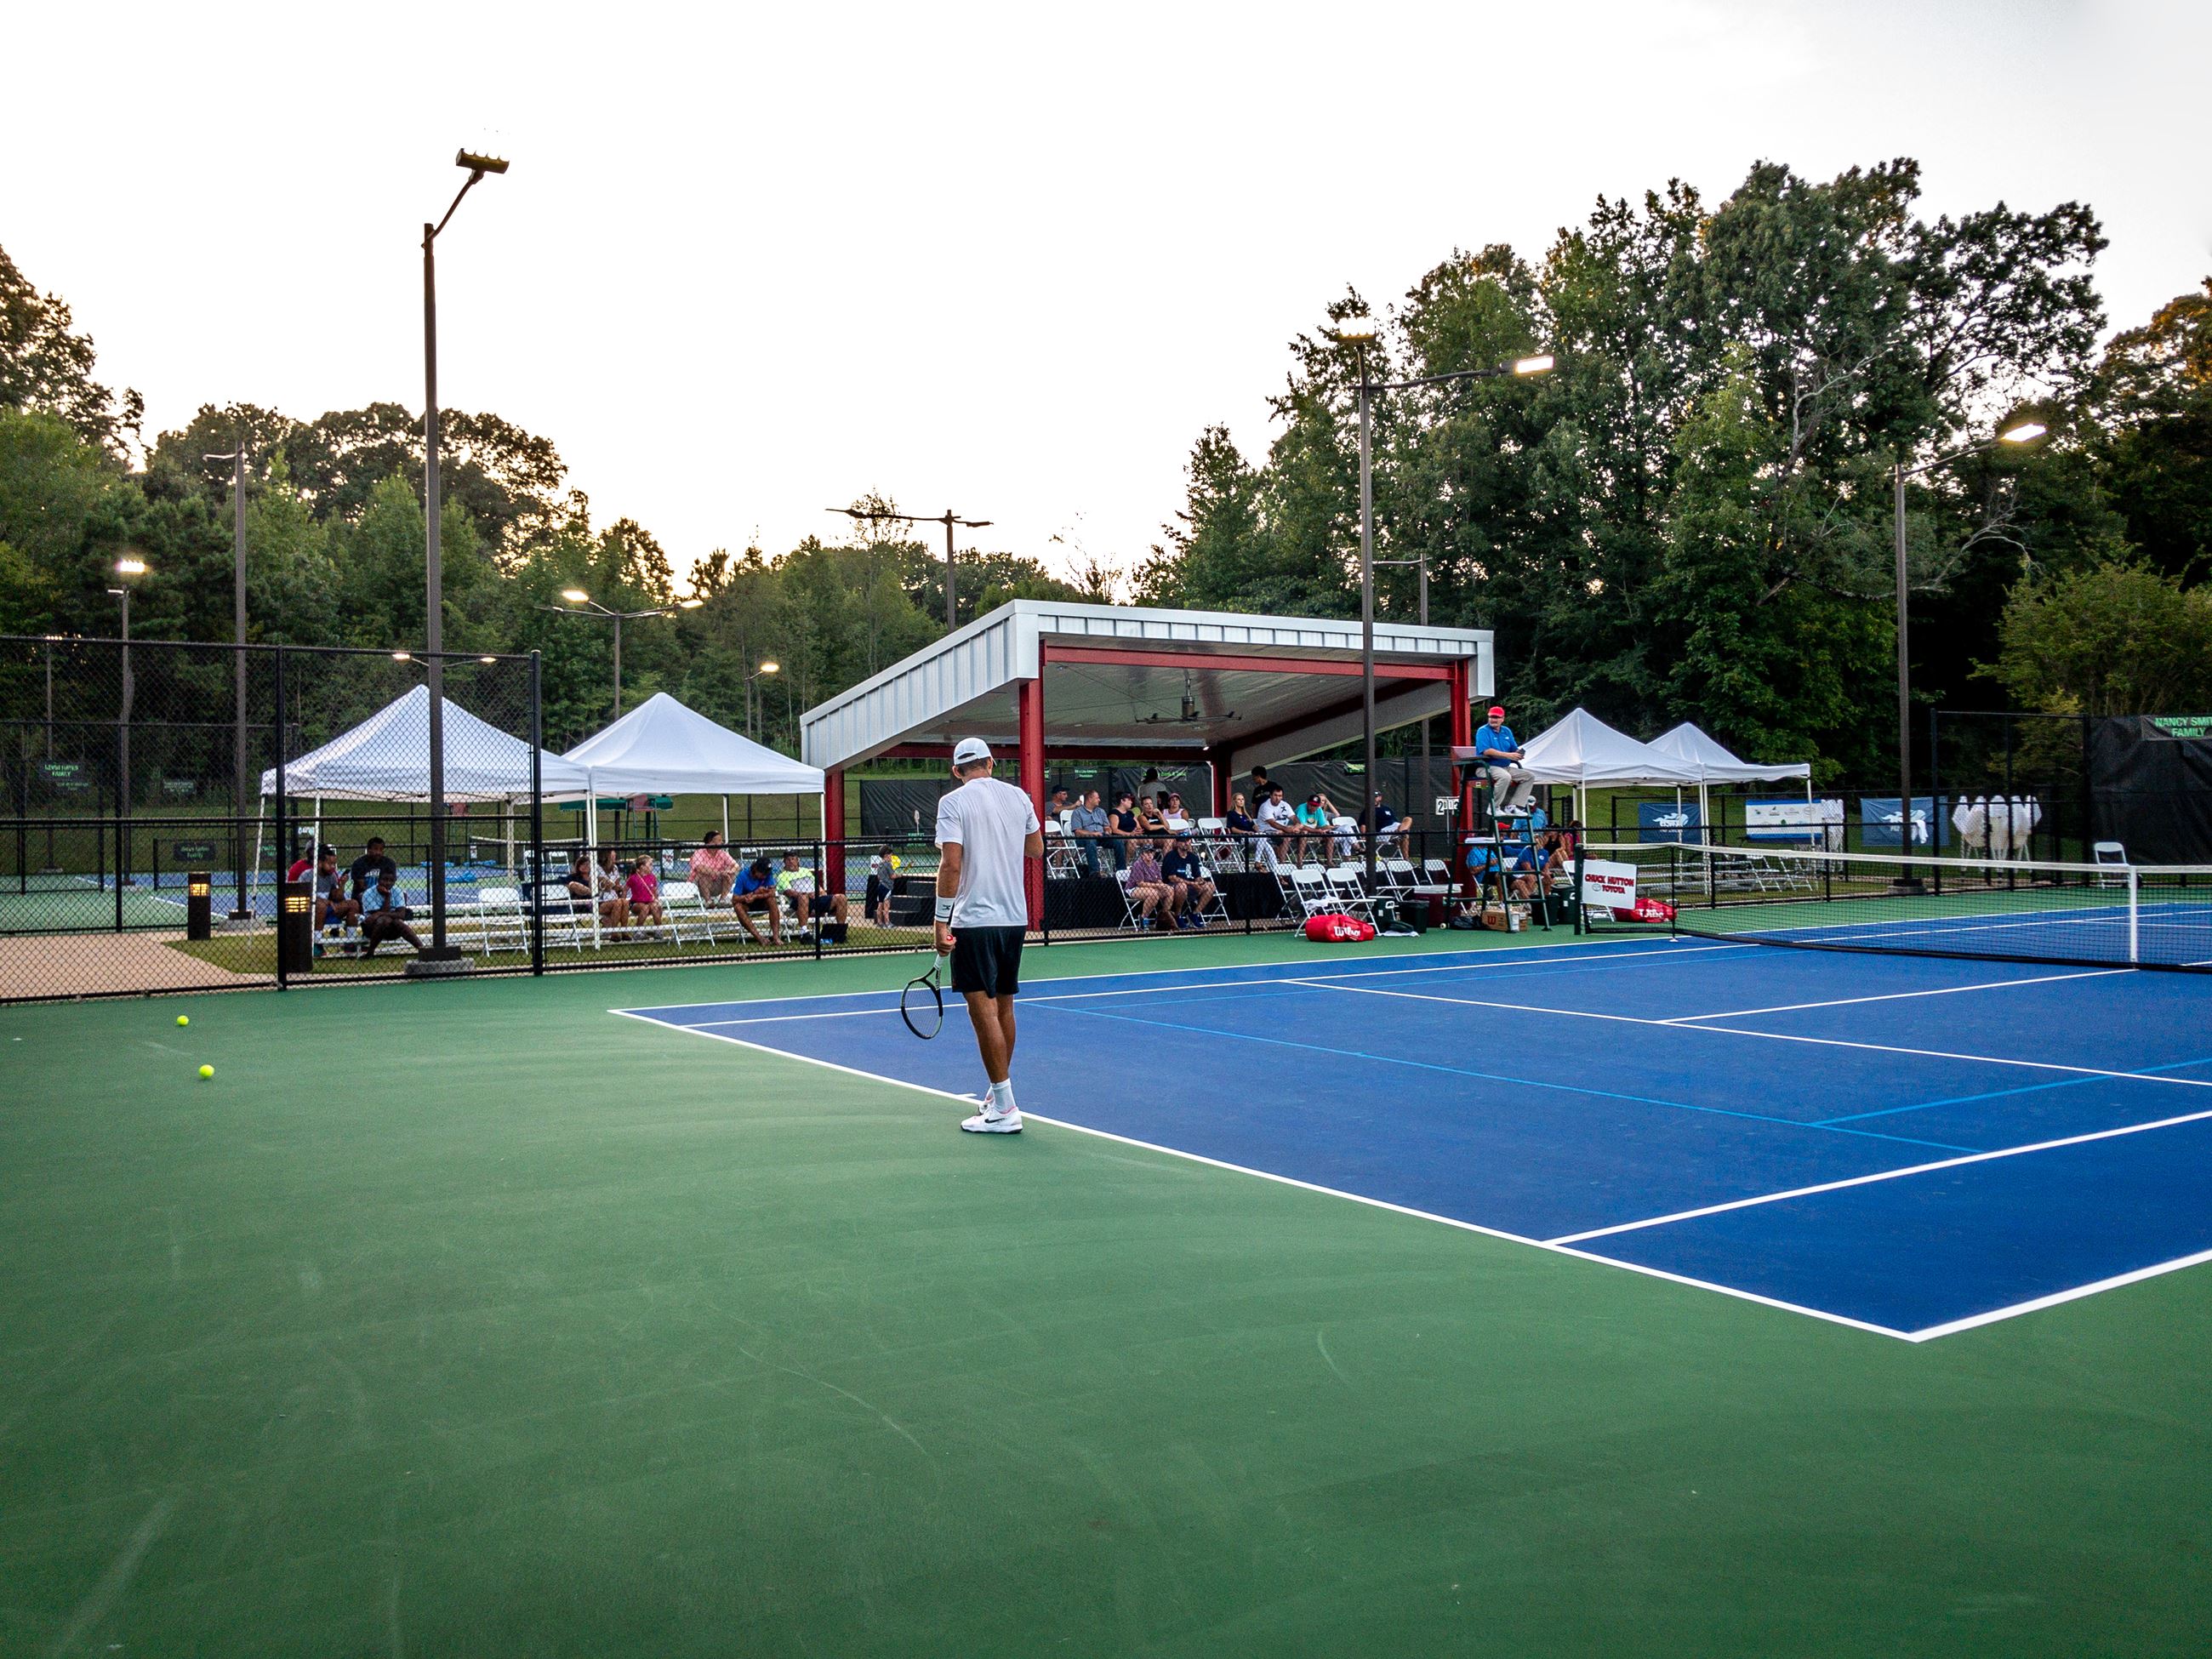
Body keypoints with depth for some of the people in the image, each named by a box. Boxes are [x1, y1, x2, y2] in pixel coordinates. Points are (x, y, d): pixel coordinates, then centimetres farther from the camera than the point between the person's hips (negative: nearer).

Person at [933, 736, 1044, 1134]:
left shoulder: (953, 802, -7)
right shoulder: (1018, 796, 8)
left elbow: (951, 865, -15)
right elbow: (1037, 850, 19)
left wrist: (942, 920, -12)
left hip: (975, 919, -6)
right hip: (1015, 917, 6)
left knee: (983, 1009, -5)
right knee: (1003, 1006, 17)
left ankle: (1005, 1109, -6)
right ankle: (999, 1093, 28)